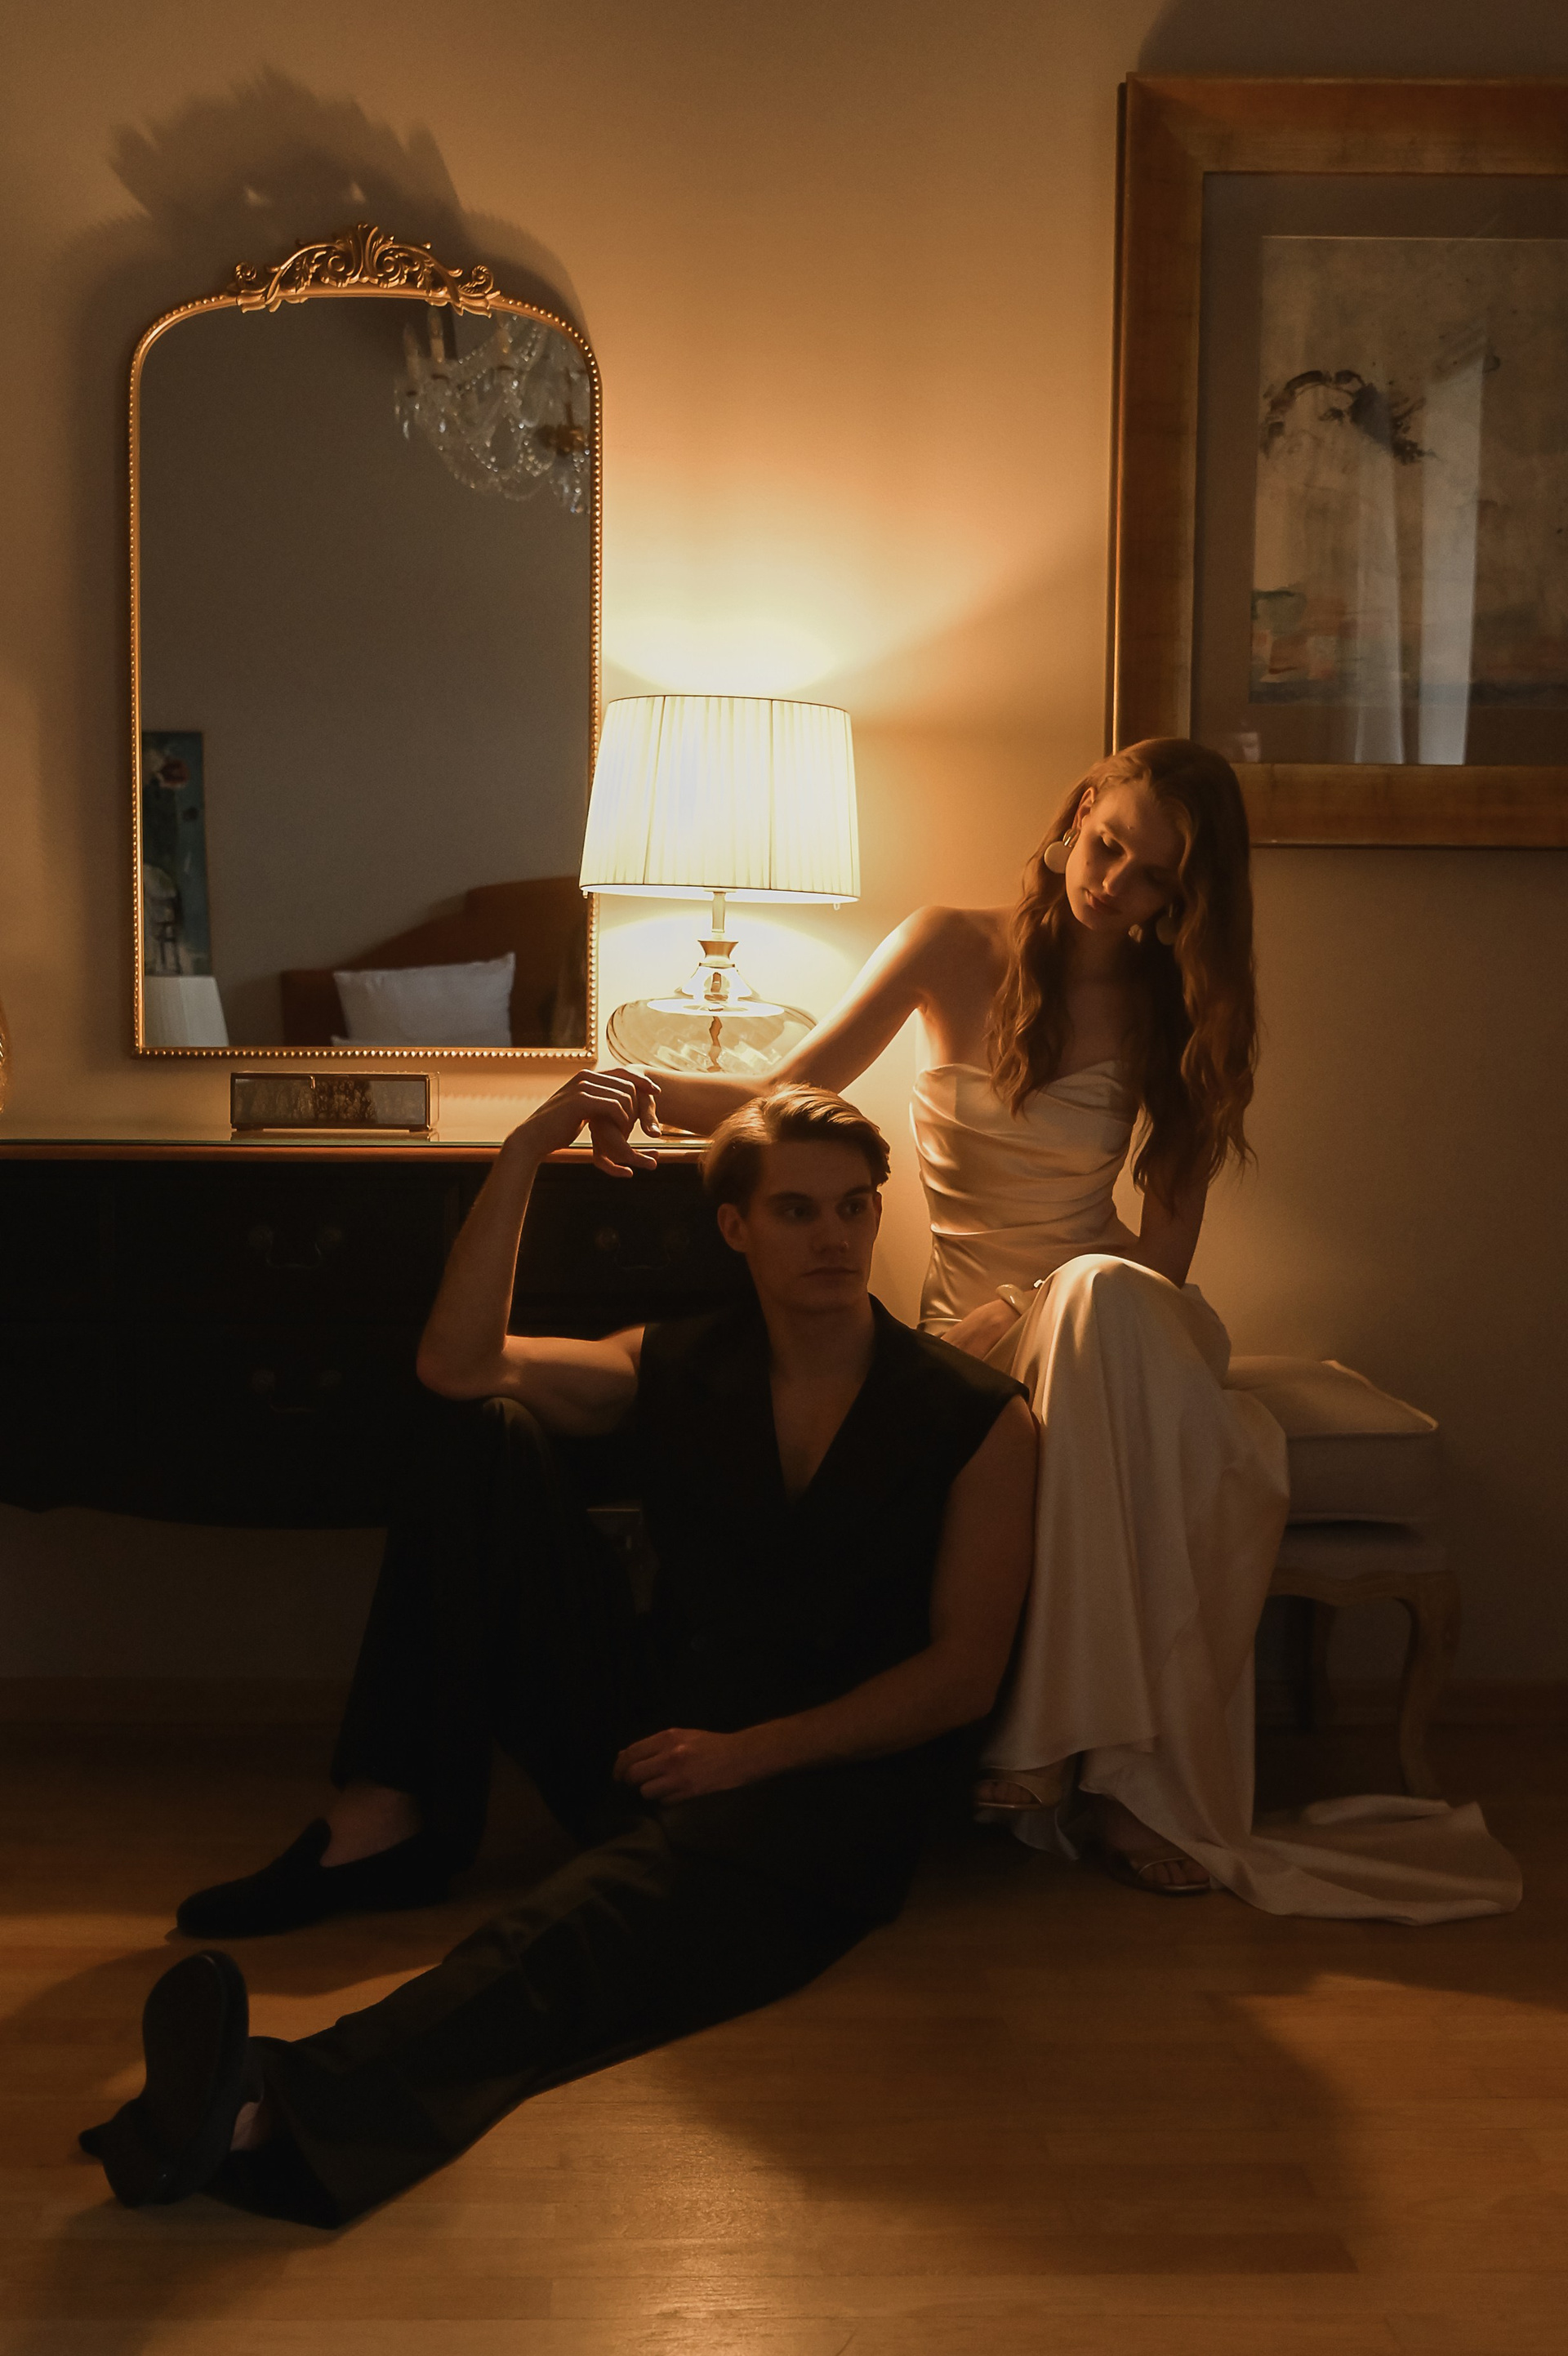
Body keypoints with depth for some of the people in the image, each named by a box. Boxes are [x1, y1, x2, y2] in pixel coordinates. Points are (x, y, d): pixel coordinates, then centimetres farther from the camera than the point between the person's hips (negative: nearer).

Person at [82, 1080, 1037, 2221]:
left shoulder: (978, 1417, 4)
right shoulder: (680, 1370, 15)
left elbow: (965, 1671, -4)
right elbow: (457, 1362, -1)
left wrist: (753, 1750, -15)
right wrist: (528, 1150, -11)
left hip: (834, 1777, -4)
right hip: (656, 1738, 5)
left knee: (655, 1880, -41)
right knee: (486, 1434, -8)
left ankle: (290, 2105, -65)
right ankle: (386, 1824, -14)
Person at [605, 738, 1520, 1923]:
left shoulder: (1169, 1014, 4)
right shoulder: (956, 949, 1)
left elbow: (1167, 1246, -2)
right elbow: (794, 1098, -7)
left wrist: (1024, 1313, -18)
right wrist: (655, 1088, -26)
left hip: (1110, 1313, 1)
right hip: (971, 1323, -1)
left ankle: (1110, 1766, -33)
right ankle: (1128, 1777, -28)